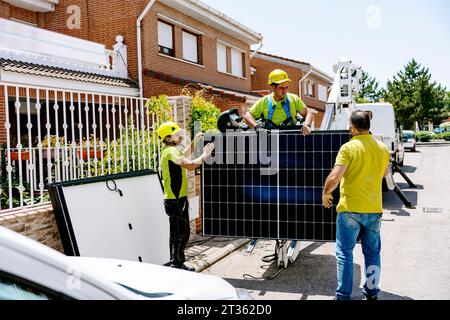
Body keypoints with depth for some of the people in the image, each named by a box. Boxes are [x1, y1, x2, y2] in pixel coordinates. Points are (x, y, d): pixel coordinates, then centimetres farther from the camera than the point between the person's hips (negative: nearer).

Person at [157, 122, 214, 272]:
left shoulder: (169, 150, 15)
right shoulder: (171, 151, -18)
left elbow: (184, 156, 32)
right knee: (179, 234, -2)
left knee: (183, 232, 18)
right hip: (176, 200, -11)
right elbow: (190, 165, -29)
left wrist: (194, 142, 23)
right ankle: (176, 265, 7)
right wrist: (205, 155, -16)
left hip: (175, 199, 11)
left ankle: (177, 263, 28)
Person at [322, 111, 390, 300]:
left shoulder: (348, 148, -13)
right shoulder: (382, 148, 5)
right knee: (372, 252, 17)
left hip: (350, 208, -5)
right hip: (374, 209, 5)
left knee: (344, 252, 6)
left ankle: (343, 295, 12)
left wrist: (325, 194, -4)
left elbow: (334, 178, -21)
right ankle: (372, 293, 27)